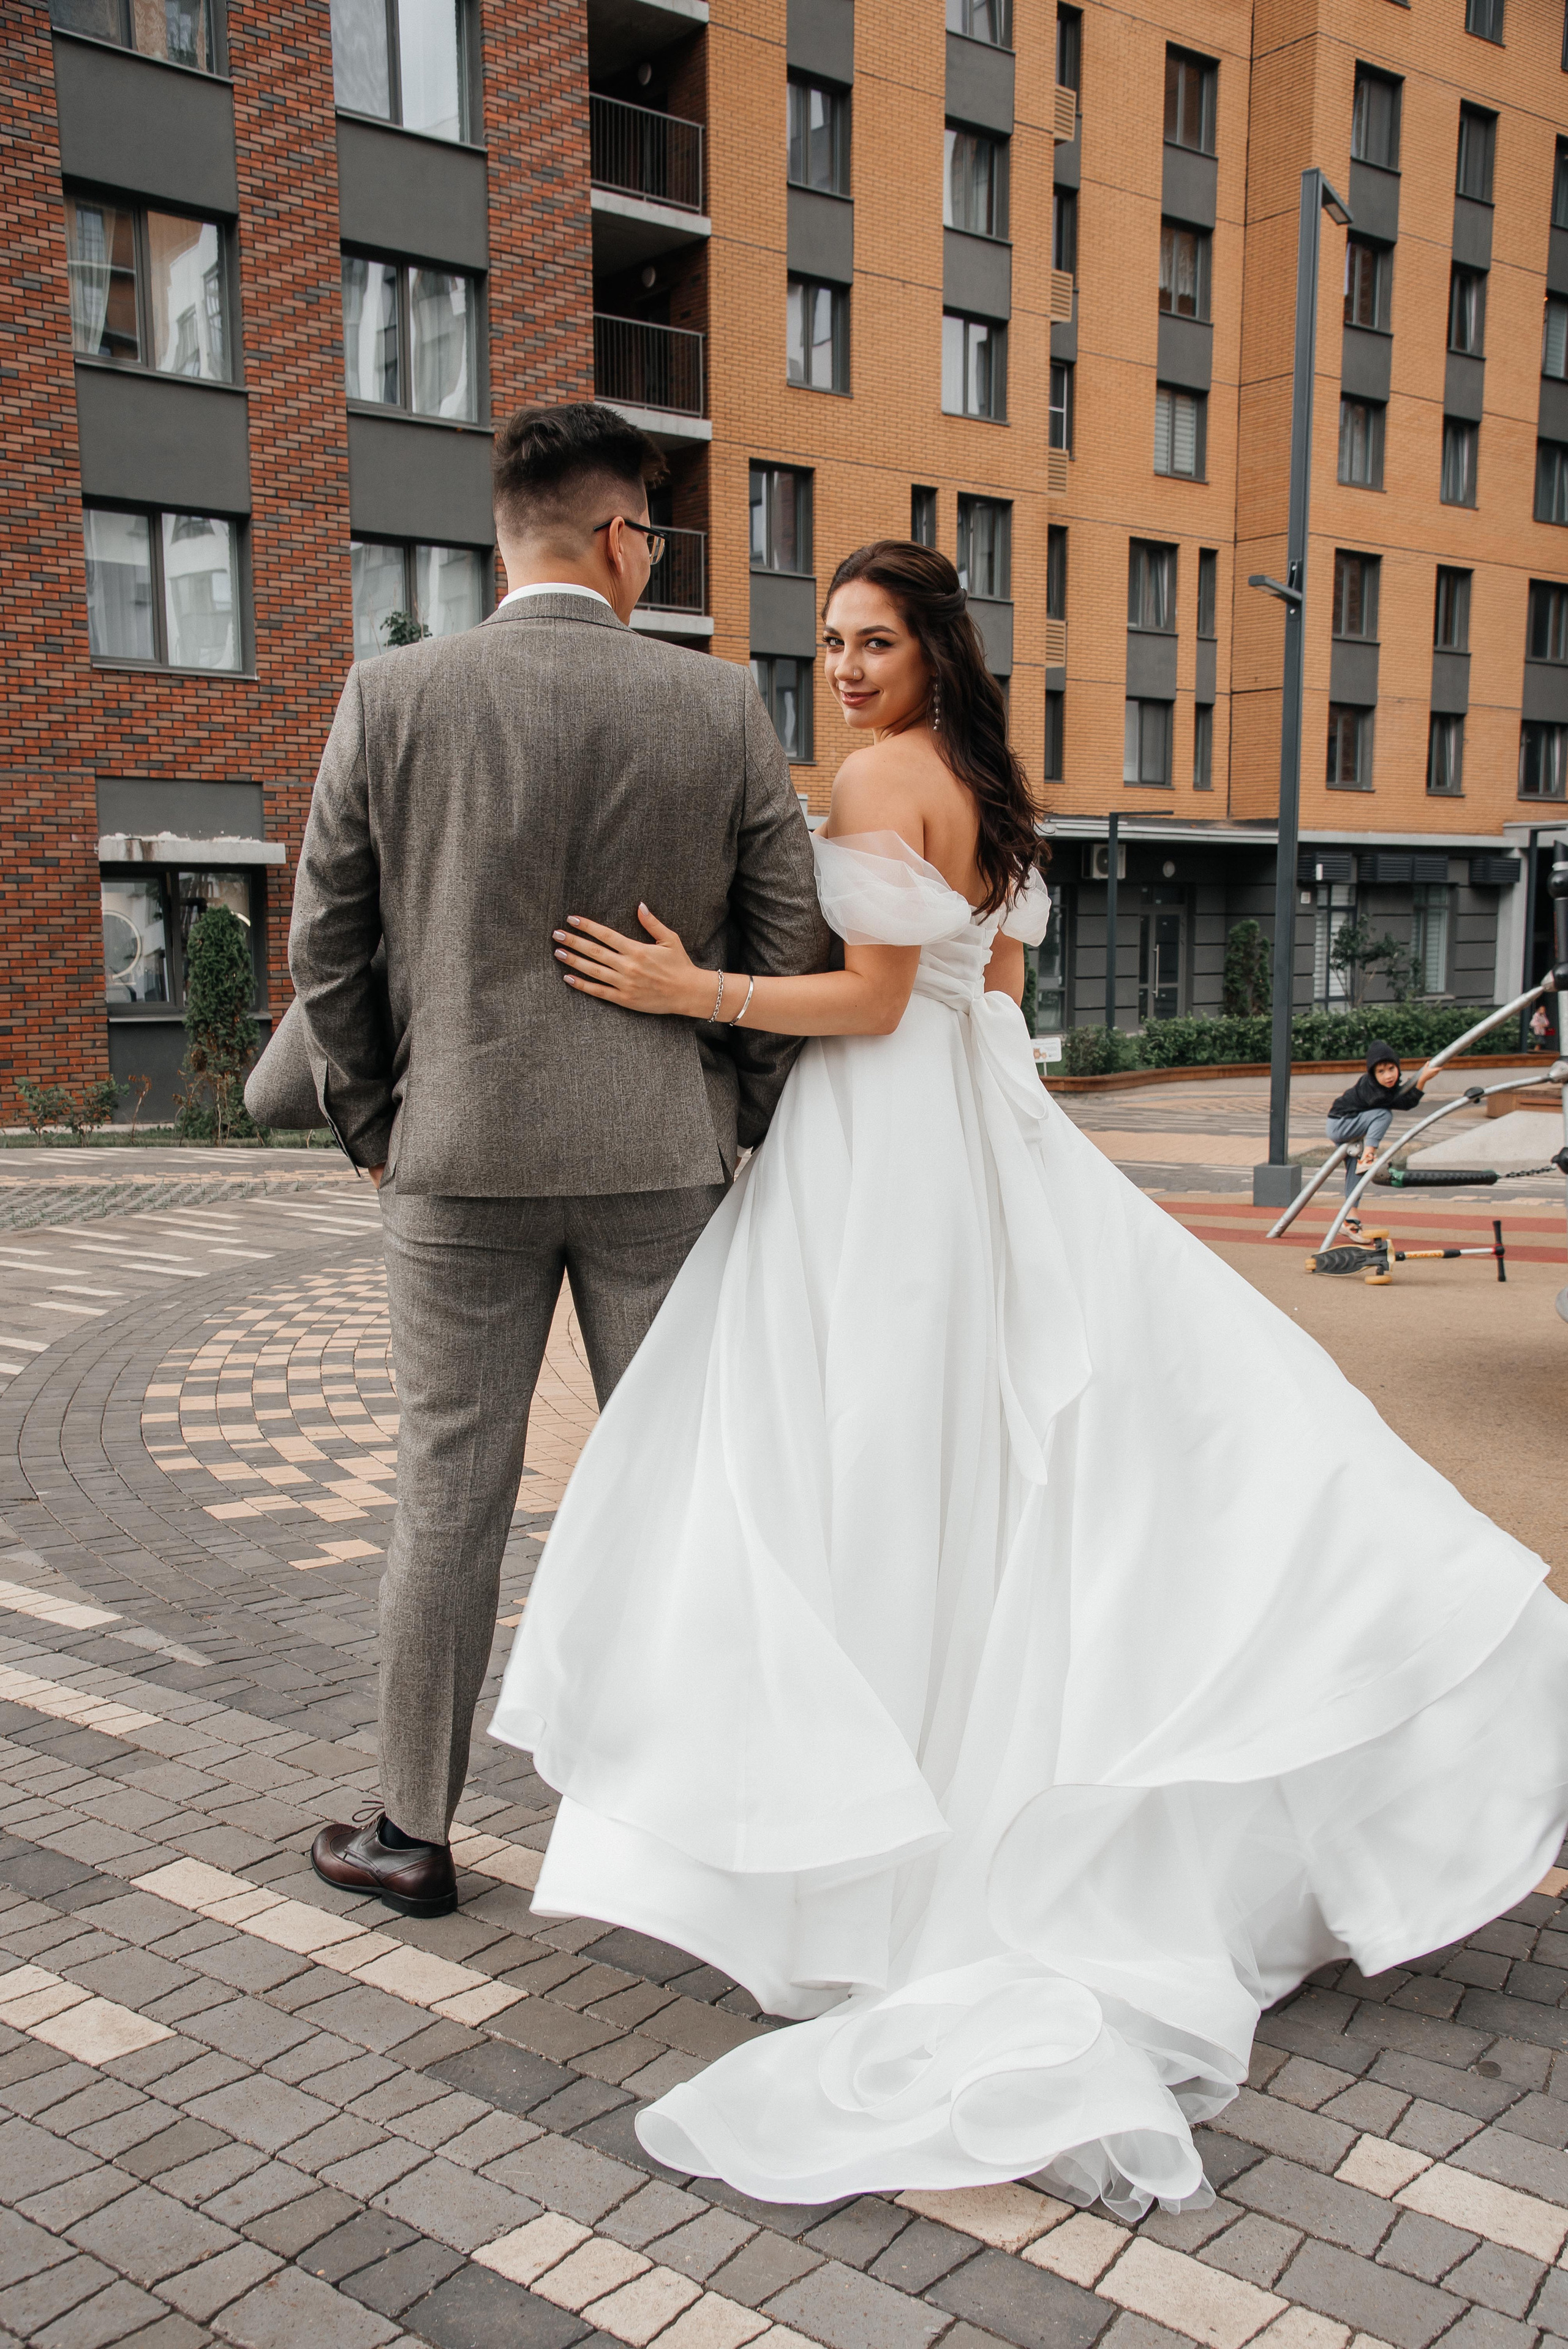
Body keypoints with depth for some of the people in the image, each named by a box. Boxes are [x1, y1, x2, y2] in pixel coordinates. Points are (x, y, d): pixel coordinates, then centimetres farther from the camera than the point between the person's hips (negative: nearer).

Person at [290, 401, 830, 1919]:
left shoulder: (392, 697, -4)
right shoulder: (719, 706, -3)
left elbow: (322, 947, 0)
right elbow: (791, 941, 0)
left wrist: (369, 1124, 12)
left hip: (462, 1158, 0)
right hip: (660, 1157, 1)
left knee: (449, 1496, 9)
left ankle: (413, 1834, 22)